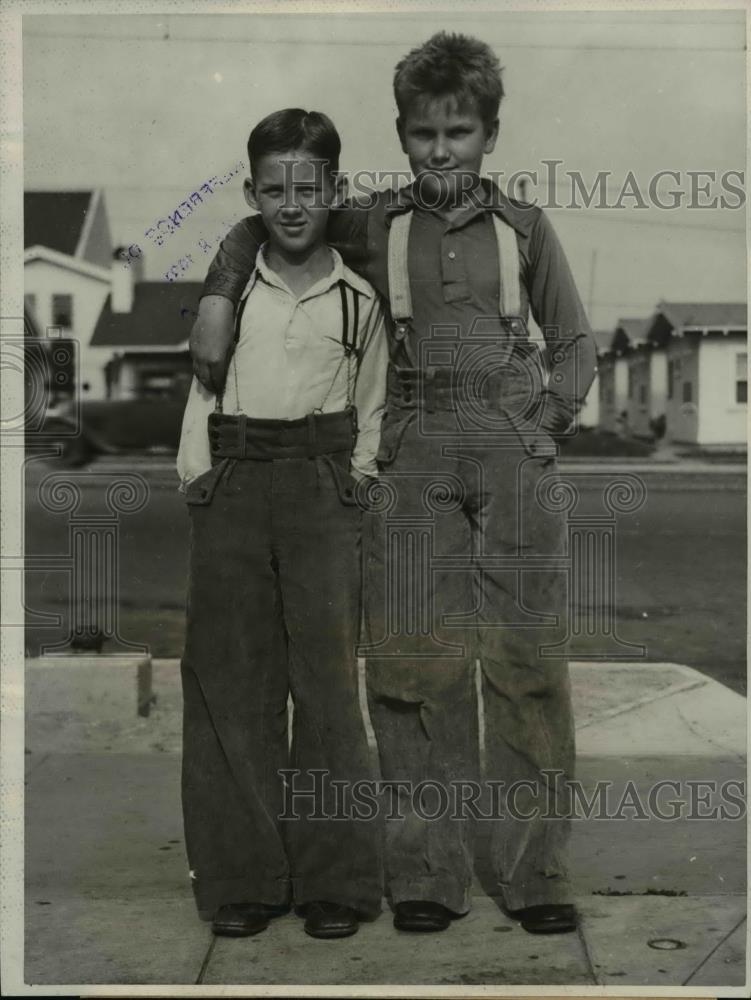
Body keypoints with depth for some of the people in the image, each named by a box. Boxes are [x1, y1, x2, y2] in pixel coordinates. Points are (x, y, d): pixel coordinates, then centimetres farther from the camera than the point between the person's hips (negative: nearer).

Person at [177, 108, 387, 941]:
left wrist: (354, 479, 4)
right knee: (230, 681, 0)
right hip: (230, 493, 1)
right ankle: (241, 878, 8)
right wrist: (195, 473, 2)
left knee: (327, 677, -4)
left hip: (322, 492, -1)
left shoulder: (358, 300, 7)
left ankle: (335, 881, 5)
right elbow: (200, 383, 12)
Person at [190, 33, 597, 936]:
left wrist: (546, 417, 2)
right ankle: (427, 870, 4)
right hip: (412, 454, 0)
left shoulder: (524, 227, 13)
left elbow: (575, 341, 18)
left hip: (515, 451, 0)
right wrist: (217, 295, 4)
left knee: (527, 659, -3)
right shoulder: (371, 225, 12)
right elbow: (258, 227, 21)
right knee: (415, 660, -5)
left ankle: (534, 868, 6)